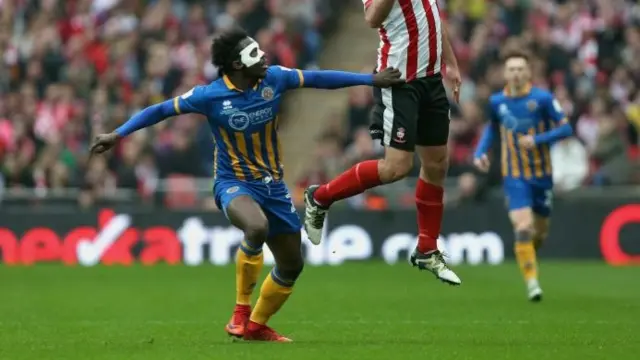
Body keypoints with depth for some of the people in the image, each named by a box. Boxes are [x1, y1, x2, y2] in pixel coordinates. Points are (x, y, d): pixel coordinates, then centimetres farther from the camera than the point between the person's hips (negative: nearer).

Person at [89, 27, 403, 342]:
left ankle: (256, 326, 32)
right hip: (234, 183, -6)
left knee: (292, 264, 9)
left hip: (272, 183, 6)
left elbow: (318, 78, 3)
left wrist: (371, 79, 5)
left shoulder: (273, 79, -8)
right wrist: (118, 134, -16)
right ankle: (241, 310, -18)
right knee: (257, 227, -38)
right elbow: (161, 110, -10)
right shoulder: (211, 96, -18)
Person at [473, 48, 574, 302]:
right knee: (523, 228, -18)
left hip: (541, 175, 0)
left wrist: (537, 139, -22)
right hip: (514, 177, 0)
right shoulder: (496, 102, -1)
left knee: (540, 231, 11)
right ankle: (532, 282, -13)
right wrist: (480, 152, 3)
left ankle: (529, 255, 45)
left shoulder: (542, 98, -10)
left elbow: (566, 128, -8)